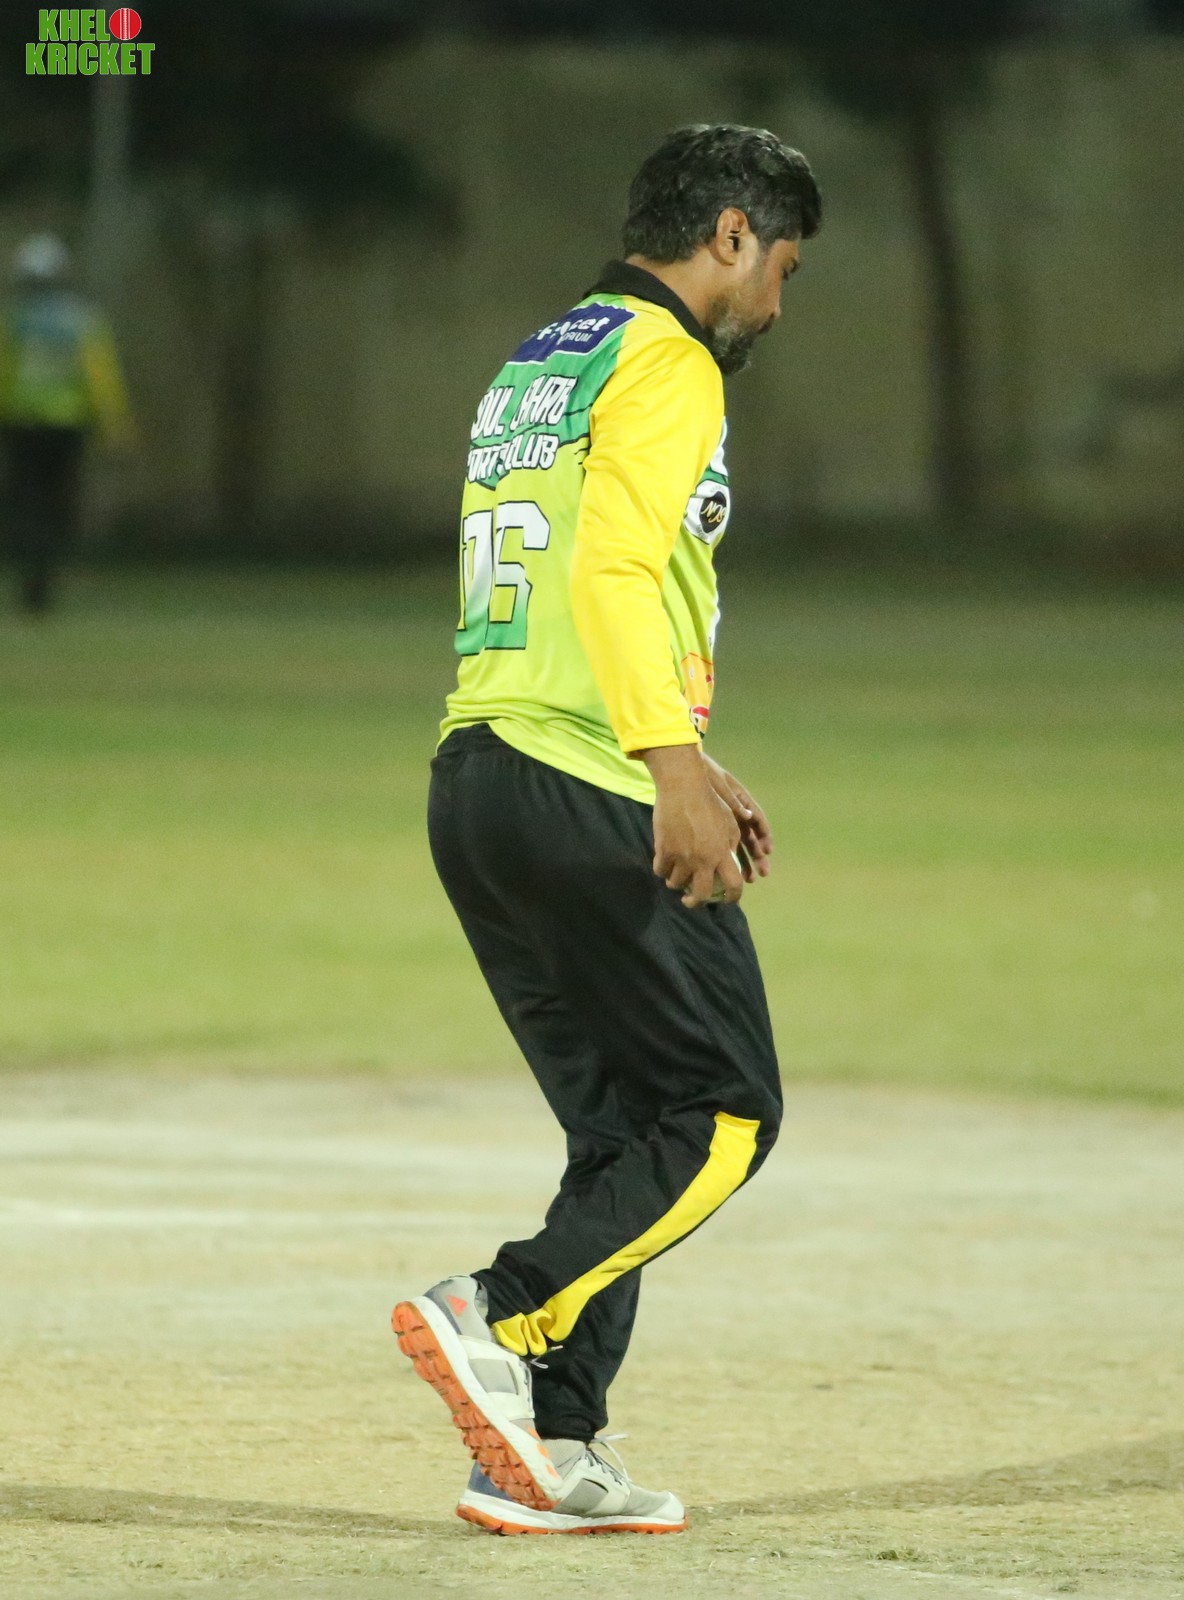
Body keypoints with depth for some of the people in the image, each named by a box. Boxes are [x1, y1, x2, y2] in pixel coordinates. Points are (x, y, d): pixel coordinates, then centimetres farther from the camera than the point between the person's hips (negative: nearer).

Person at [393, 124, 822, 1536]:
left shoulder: (533, 369, 23)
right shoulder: (665, 364, -6)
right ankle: (499, 1315, -17)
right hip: (593, 799, -9)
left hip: (474, 785, 9)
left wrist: (683, 768, 30)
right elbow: (616, 562, -21)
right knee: (724, 1113, -3)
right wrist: (675, 765, -28)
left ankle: (549, 1450, 6)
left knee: (626, 1128, 12)